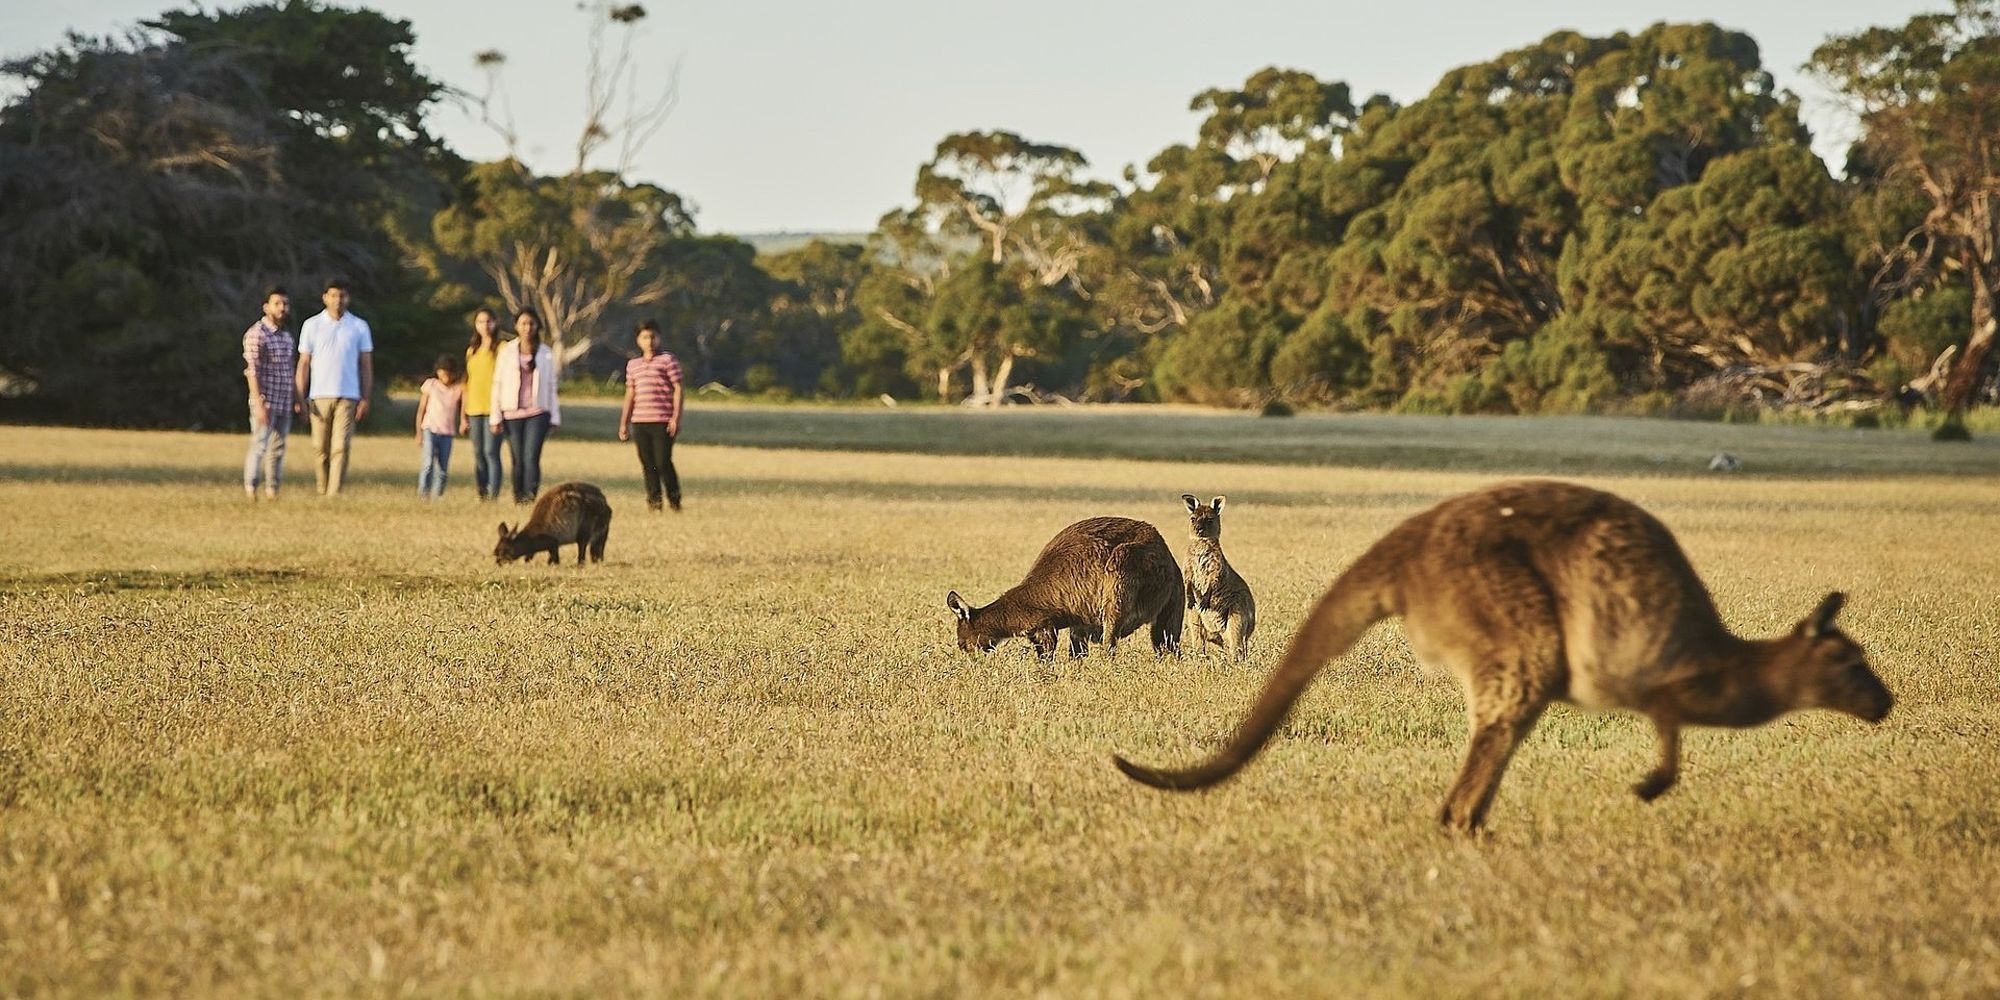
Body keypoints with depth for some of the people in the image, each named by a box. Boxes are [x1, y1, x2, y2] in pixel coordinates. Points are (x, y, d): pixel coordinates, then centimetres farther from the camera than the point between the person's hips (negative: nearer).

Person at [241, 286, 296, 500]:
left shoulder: (287, 336, 15)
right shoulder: (256, 334, -9)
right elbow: (252, 370, -14)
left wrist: (296, 400, 17)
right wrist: (259, 403, -20)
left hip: (284, 403, 7)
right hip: (265, 402, -7)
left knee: (278, 449, 7)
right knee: (259, 446, -10)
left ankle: (272, 491, 11)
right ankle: (250, 490, -9)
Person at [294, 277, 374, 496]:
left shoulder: (359, 327, 8)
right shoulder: (312, 326, 7)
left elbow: (366, 365, 9)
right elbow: (304, 363, 7)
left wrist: (365, 399, 1)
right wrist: (300, 398, 0)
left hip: (348, 397, -1)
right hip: (319, 396, 1)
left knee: (341, 447, -11)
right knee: (320, 448, 2)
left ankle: (334, 494, -15)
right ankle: (322, 492, 15)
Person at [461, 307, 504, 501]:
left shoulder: (502, 349, -1)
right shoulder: (472, 350, 17)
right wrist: (463, 417, 17)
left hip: (494, 409, -6)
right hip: (474, 410, 6)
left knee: (491, 452, -13)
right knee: (478, 454, 5)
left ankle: (493, 496, -15)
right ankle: (482, 496, 8)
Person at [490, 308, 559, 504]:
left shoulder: (546, 354, 6)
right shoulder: (507, 352, 5)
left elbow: (552, 386, 11)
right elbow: (497, 384, 6)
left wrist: (554, 417, 10)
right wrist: (495, 416, 2)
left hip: (538, 413, -1)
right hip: (512, 413, 1)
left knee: (531, 458, -16)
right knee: (517, 460, 3)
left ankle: (531, 497, -22)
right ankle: (518, 499, 10)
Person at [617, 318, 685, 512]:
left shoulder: (668, 360, 1)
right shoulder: (633, 364, 16)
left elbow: (678, 389, -2)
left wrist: (676, 418, -11)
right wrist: (623, 423, 16)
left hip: (662, 422, -5)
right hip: (639, 422, 5)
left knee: (663, 462, -9)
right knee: (647, 464, 4)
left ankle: (675, 501, 4)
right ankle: (654, 501, 11)